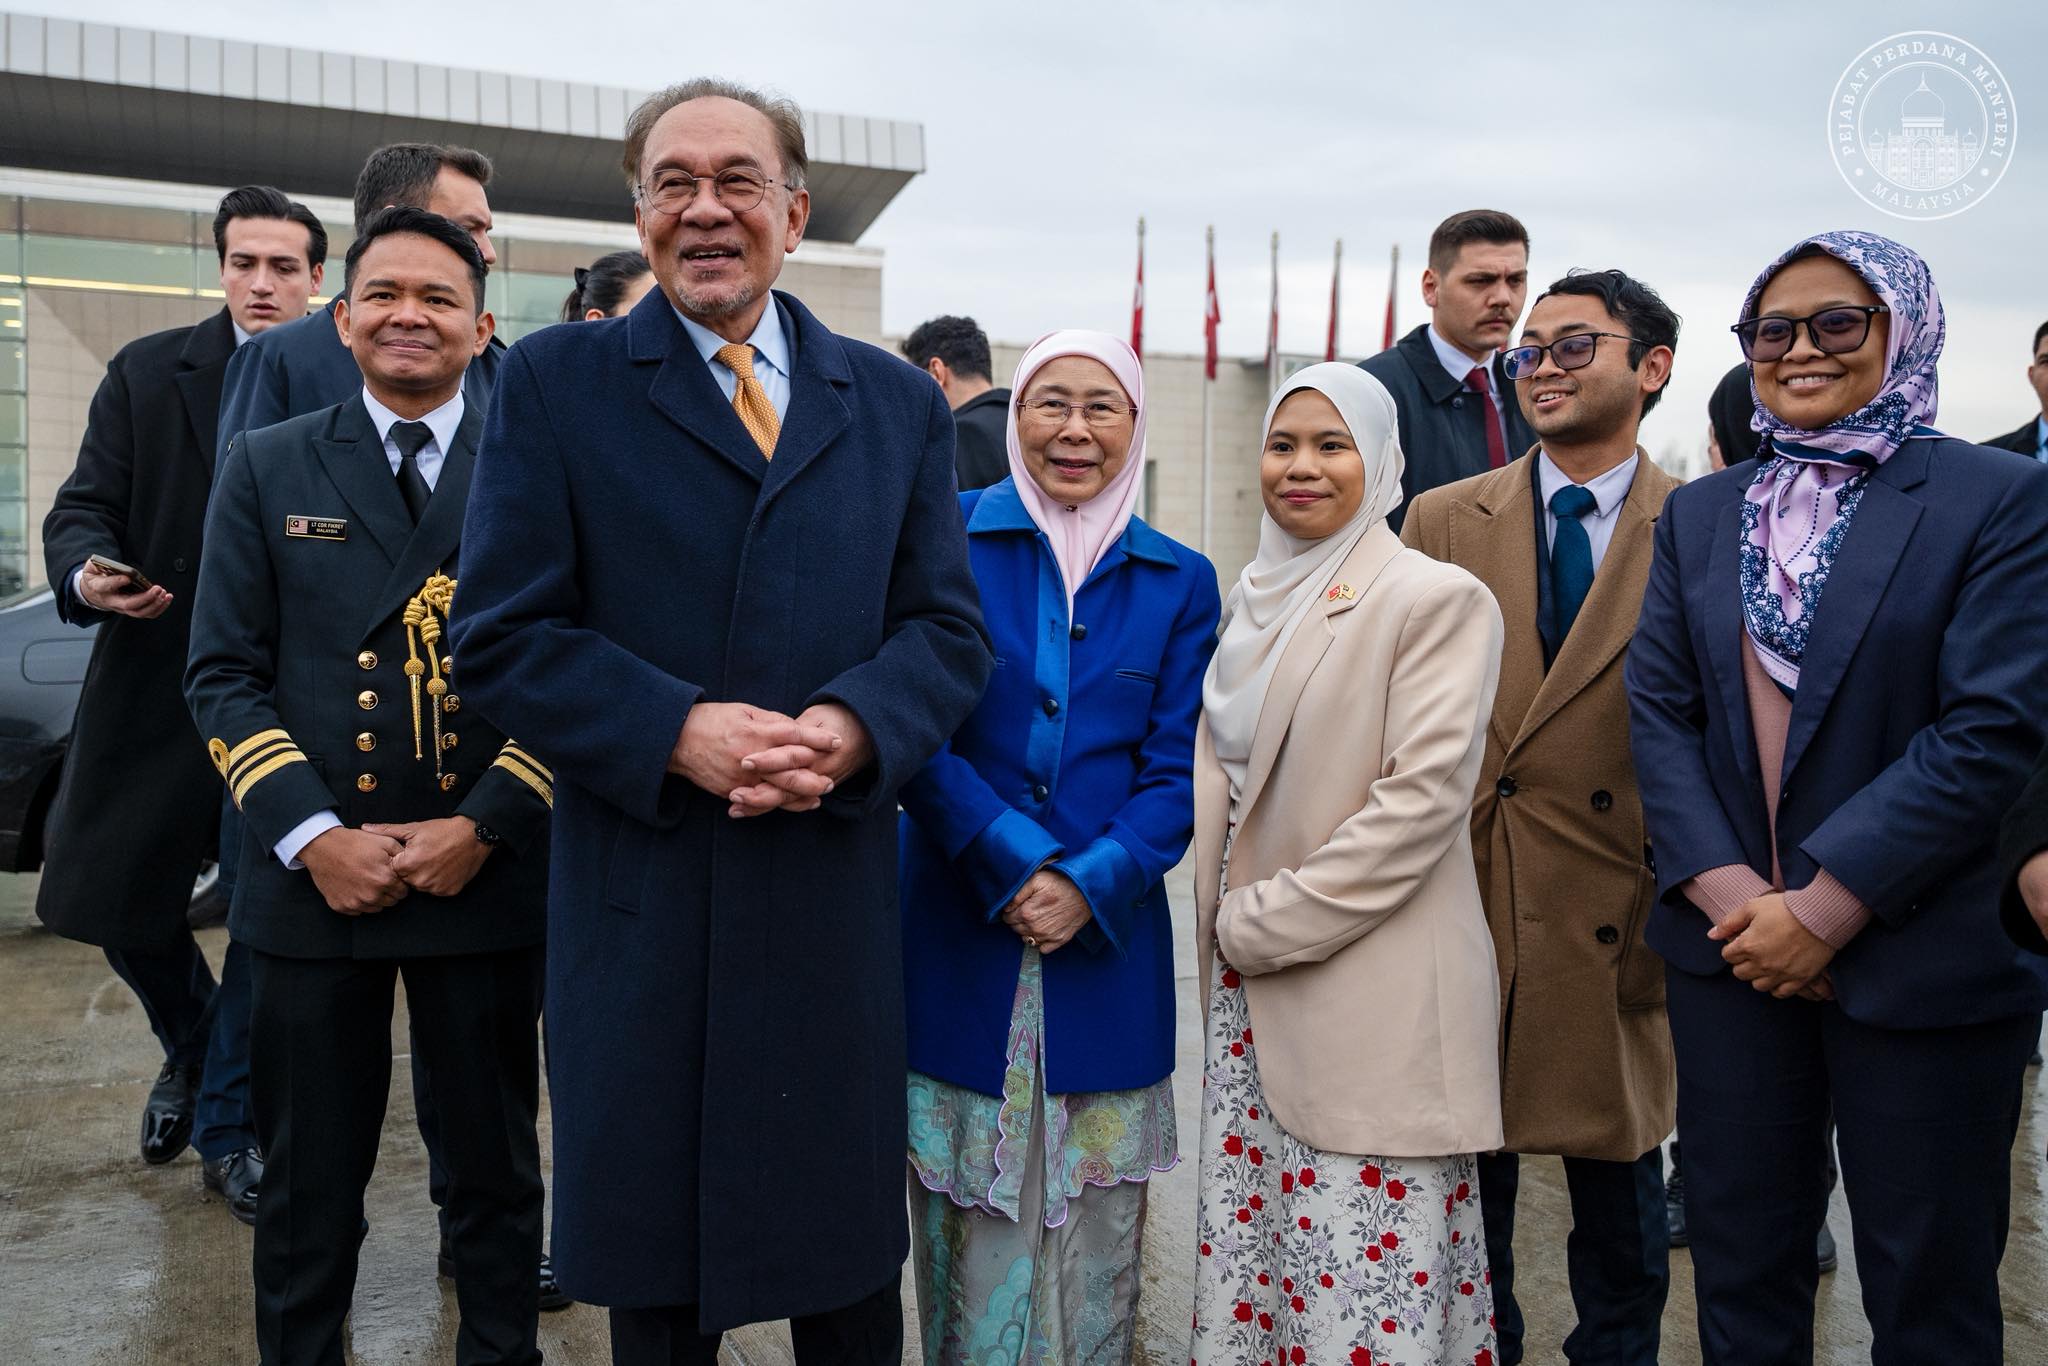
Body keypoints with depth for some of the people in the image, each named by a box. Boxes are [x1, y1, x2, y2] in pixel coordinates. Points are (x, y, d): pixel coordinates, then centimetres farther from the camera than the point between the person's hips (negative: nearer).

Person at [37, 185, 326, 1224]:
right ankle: (190, 1046, 39)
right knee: (116, 902, 7)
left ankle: (226, 1128, 23)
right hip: (159, 689, 2)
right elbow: (81, 509, 1)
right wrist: (88, 575, -22)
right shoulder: (147, 374, 2)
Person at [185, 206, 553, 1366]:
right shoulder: (267, 467, 6)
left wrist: (482, 827, -12)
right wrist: (311, 835, -10)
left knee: (497, 1168, 15)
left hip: (488, 874, 0)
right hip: (313, 877, 1)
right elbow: (224, 673, 2)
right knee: (308, 1184, 13)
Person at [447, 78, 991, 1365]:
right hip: (640, 895, -1)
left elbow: (949, 630, 3)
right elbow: (505, 635, -5)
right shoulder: (557, 381, 1)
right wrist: (678, 733, -19)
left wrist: (852, 727, -17)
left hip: (839, 894, 2)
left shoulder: (899, 402, 8)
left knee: (849, 1259, 16)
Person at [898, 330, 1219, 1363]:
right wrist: (1015, 862, -14)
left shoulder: (1179, 581, 6)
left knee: (1092, 1256, 12)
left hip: (1107, 946, 2)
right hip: (956, 945, -1)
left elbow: (1175, 773, 3)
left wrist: (1091, 885, -13)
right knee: (973, 1254, 8)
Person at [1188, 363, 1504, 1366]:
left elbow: (1423, 796, -17)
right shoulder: (1258, 599, 12)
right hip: (1250, 994, 7)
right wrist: (1226, 924, 5)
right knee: (1247, 1250, 14)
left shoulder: (1437, 597, -10)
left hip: (1374, 1003, -6)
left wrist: (1266, 924, -13)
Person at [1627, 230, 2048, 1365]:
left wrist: (1826, 907, -17)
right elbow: (1656, 708, 2)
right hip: (1729, 943, 4)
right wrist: (1723, 887, -11)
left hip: (1919, 959, -3)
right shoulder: (1698, 514, 9)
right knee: (1739, 1264, 16)